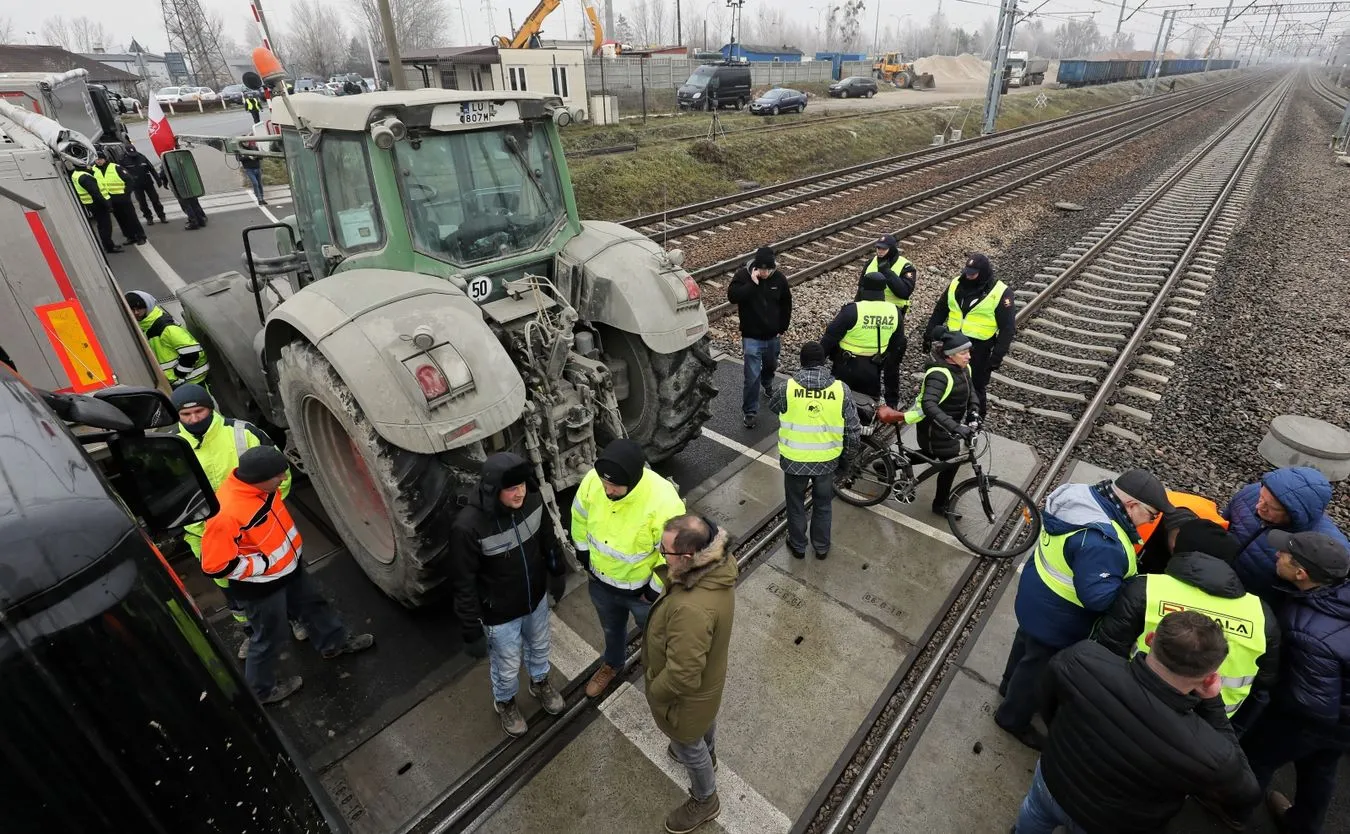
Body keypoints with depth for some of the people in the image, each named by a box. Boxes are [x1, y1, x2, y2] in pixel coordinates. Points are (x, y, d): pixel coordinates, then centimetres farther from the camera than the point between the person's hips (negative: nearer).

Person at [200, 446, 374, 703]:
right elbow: (215, 566, -28)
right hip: (261, 586, -7)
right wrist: (265, 564, -22)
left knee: (312, 603, 26)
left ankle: (335, 642, 50)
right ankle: (261, 690, 40)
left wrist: (292, 542, 8)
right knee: (270, 637, 14)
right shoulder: (226, 514, -38)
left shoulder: (257, 484, -14)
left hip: (289, 566, 8)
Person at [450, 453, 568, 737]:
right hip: (500, 614, -4)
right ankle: (504, 702, 56)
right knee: (507, 667, 23)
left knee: (539, 647, 31)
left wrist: (556, 573, 12)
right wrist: (473, 630, -14)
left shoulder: (531, 499, -21)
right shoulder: (468, 527, -35)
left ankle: (540, 682, 63)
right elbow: (464, 585, -22)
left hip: (536, 599, 4)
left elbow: (547, 539, -1)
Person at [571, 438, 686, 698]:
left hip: (641, 588, -4)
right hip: (600, 581, 5)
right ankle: (612, 663, 65)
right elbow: (580, 516, -2)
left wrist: (655, 590, -15)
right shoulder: (593, 479, -24)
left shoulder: (663, 502, -38)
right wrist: (583, 554, 4)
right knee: (611, 628, 34)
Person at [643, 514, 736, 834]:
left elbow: (683, 676, -34)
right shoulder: (719, 564, -22)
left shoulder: (692, 609, -47)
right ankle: (707, 755, 68)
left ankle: (704, 801, 52)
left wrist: (654, 691, -18)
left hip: (687, 693, -7)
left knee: (688, 746, 24)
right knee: (706, 721, 37)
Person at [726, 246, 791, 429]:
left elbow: (786, 304, 6)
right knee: (752, 376, -7)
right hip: (751, 337, -4)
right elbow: (732, 297, -29)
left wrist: (782, 328, 4)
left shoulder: (779, 278, -6)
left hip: (773, 336, 4)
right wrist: (752, 283, -32)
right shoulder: (742, 275, -14)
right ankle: (750, 411, 6)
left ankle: (767, 384, 61)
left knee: (771, 365, 28)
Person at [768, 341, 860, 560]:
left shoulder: (789, 387, -17)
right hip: (827, 460, 1)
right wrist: (847, 453, 9)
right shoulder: (840, 389, -13)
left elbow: (772, 405, 6)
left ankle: (798, 546, 37)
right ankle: (821, 547, 39)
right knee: (823, 505, 23)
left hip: (794, 459, -1)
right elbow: (853, 428, -7)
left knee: (796, 504, 21)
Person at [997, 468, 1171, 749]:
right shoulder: (1100, 541, -38)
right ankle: (1014, 718, 38)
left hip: (1038, 600, 9)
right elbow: (1096, 596, -37)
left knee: (1027, 642, 32)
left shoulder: (1083, 495, -9)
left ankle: (1011, 685, 58)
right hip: (1055, 619, -9)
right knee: (1040, 669, 15)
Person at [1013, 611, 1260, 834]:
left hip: (1051, 781, 2)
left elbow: (1049, 700, -11)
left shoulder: (1082, 659, -36)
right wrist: (1212, 705, -18)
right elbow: (1244, 794, -14)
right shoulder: (1210, 756, -40)